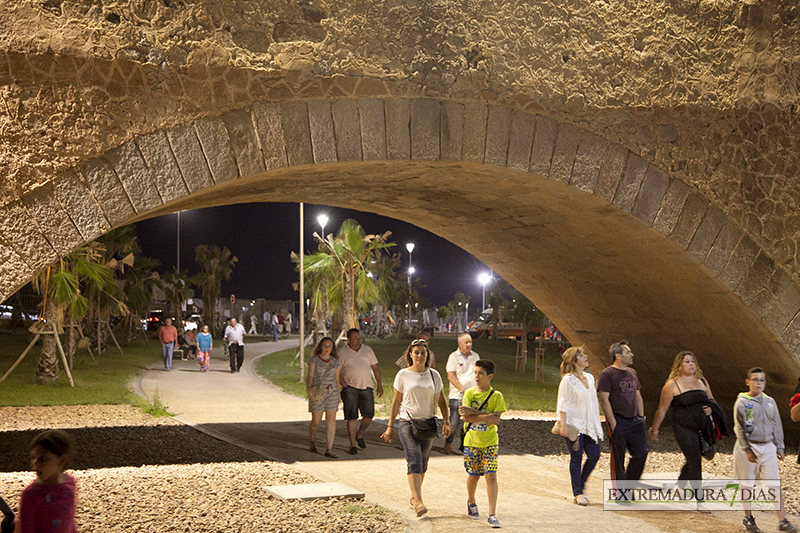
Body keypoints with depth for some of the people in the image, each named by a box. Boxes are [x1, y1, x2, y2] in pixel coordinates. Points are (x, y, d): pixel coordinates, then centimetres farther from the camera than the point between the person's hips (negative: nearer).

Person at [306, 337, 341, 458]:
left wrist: (337, 397, 13)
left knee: (331, 421, -6)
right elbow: (310, 376, -11)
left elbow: (337, 380, 13)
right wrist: (308, 388, -30)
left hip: (332, 392, 3)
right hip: (317, 393, -3)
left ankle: (329, 449, -5)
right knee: (316, 422, 2)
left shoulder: (335, 361, 8)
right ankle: (312, 441, 32)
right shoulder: (314, 359, -2)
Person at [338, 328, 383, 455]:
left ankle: (359, 435, 24)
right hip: (350, 387, -3)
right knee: (352, 416, -4)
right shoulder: (342, 353, 1)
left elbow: (375, 367, 14)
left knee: (369, 414, -2)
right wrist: (344, 384, -12)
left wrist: (379, 384, 9)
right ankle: (353, 444, 5)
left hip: (366, 387, 3)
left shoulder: (367, 350, 11)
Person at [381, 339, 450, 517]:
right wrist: (390, 426, 5)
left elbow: (441, 400, 12)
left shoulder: (434, 375, 6)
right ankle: (418, 502, -25)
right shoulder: (403, 375, 0)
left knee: (423, 462, 9)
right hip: (407, 422, -3)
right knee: (414, 460, -16)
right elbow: (396, 402, 5)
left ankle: (414, 496, 28)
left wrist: (446, 422, 2)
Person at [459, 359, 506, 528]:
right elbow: (466, 417, -11)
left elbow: (496, 419, -15)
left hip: (490, 442, -1)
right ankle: (471, 502, 38)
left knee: (491, 476, -10)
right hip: (471, 441, 1)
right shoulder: (469, 393, -1)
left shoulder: (496, 396, -5)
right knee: (474, 475, 10)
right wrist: (486, 417, -21)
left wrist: (473, 412, -19)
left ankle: (492, 514, -8)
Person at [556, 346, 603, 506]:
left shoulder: (590, 378, 12)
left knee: (594, 454, 0)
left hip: (589, 425, 6)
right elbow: (563, 404, -10)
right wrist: (563, 425, -16)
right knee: (576, 457, -2)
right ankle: (577, 493, 6)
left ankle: (580, 486, 19)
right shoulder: (568, 380, -8)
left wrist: (597, 423, 17)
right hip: (574, 424, -6)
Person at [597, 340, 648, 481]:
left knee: (641, 453, 3)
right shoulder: (607, 374, -8)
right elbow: (604, 400, -12)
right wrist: (612, 422, -15)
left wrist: (641, 417, 12)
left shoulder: (632, 373, 15)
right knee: (618, 458, 0)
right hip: (618, 421, -7)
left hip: (635, 421, 7)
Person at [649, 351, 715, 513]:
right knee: (695, 461, -12)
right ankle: (700, 501, -7)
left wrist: (710, 409, 0)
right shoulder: (672, 385, -4)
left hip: (702, 427, 6)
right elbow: (662, 410, -1)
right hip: (683, 428, -6)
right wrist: (654, 430, 3)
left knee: (693, 460, 16)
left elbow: (711, 401, 23)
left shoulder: (702, 381, 12)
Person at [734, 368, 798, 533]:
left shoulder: (770, 402, 8)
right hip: (749, 447, -4)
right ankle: (748, 519, 19)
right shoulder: (742, 402, -6)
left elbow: (777, 426, 14)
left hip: (768, 447, 4)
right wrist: (747, 450, -13)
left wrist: (779, 447, 11)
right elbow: (739, 428, -9)